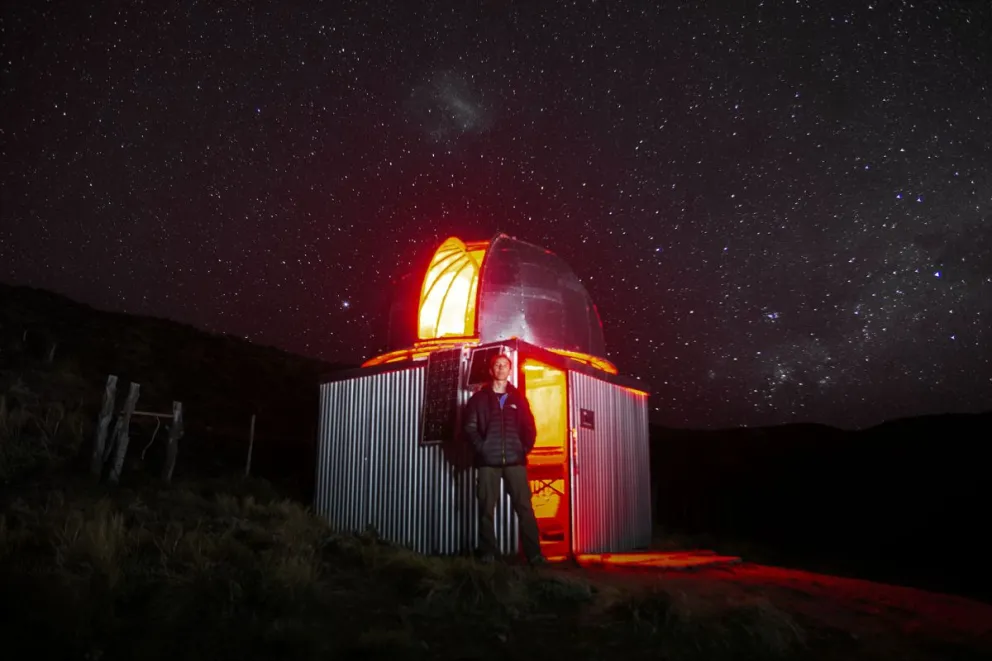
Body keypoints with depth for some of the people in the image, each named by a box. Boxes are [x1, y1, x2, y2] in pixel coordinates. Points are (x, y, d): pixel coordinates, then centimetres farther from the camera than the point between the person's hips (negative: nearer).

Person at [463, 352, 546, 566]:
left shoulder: (519, 398, 14)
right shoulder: (479, 398, 9)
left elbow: (530, 427, 13)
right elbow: (470, 427, 3)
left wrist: (526, 448, 0)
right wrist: (481, 448, -9)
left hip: (515, 460, 1)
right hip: (488, 461, -1)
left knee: (524, 508, -3)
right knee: (487, 508, 1)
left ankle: (534, 553, -1)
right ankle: (488, 552, 9)